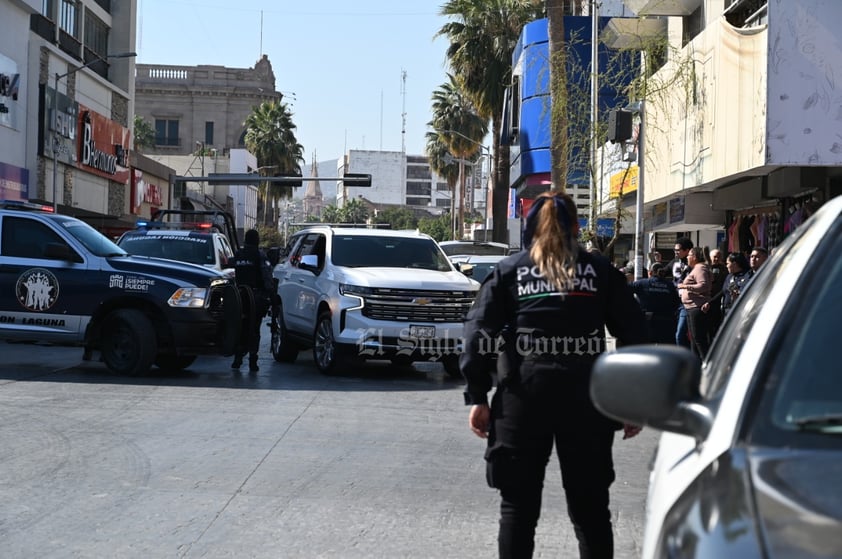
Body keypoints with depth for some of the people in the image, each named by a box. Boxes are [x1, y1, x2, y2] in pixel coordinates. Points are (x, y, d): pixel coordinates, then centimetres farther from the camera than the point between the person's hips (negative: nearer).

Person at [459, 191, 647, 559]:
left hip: (524, 393, -1)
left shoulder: (509, 270, 10)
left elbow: (479, 333, 1)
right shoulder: (601, 271, 12)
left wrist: (477, 396, 1)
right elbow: (633, 334, 6)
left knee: (518, 503, 7)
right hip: (585, 395, 1)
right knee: (590, 504, 10)